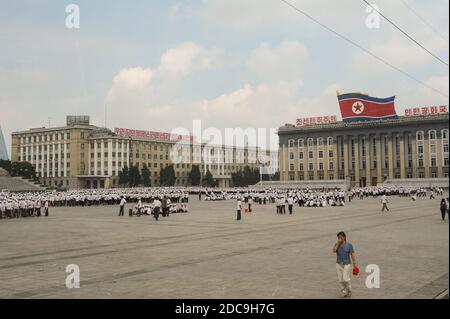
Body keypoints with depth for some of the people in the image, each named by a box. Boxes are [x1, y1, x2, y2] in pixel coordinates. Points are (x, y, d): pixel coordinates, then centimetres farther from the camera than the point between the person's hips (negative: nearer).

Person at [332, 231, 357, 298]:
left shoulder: (349, 245, -8)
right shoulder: (337, 245, 0)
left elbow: (352, 255, -7)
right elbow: (334, 251, -19)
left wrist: (355, 264, -9)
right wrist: (337, 243, -19)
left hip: (347, 264, -3)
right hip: (339, 264, 3)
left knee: (346, 279, -9)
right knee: (340, 280, 1)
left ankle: (349, 291, 15)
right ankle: (344, 293, 14)